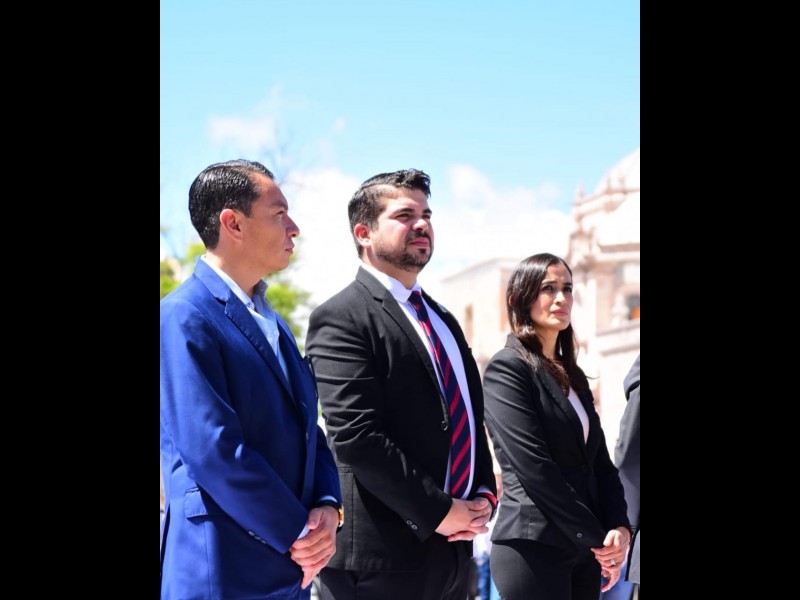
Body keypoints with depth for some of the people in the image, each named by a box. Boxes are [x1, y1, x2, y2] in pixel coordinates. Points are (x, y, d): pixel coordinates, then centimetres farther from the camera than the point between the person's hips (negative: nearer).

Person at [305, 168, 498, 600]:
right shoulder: (339, 319, -10)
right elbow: (356, 436, -18)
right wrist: (437, 512, -15)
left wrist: (484, 494, 2)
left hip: (451, 548, 8)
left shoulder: (443, 320, 18)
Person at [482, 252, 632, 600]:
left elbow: (599, 460, 12)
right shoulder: (507, 368, -8)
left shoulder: (572, 375, 16)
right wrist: (595, 537, -13)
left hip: (583, 547, 7)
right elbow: (533, 466, -16)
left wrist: (619, 527, -5)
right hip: (534, 548, -7)